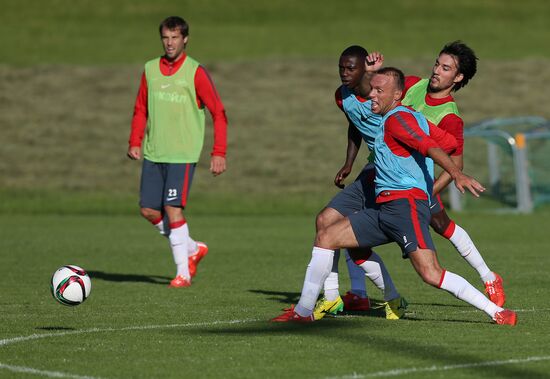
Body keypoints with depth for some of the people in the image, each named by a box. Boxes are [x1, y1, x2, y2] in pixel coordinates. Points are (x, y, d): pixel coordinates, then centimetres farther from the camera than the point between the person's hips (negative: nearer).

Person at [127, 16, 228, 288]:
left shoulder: (195, 72, -6)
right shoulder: (150, 70, 8)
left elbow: (218, 113, -5)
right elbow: (141, 110, 18)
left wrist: (219, 153, -11)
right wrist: (135, 142, 5)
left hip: (183, 154, -6)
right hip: (153, 153, 6)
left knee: (173, 208, -13)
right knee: (149, 210, 3)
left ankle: (183, 272, -4)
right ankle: (192, 249, 23)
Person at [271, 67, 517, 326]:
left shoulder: (397, 118, -7)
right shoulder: (413, 116, 20)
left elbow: (431, 147, -22)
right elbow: (451, 143, 22)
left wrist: (456, 174, -37)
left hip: (405, 204, -11)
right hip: (384, 208, 11)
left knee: (431, 274, -22)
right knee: (325, 238, 7)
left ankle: (496, 312, -15)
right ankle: (303, 311, 12)